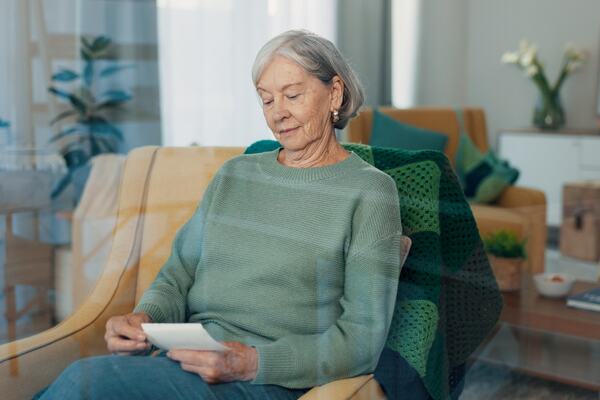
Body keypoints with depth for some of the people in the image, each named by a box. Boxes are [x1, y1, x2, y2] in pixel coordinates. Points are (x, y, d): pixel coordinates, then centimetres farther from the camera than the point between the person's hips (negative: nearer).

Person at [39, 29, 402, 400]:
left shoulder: (369, 192, 0)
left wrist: (253, 362, -20)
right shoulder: (234, 174, 18)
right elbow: (179, 275, 17)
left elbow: (362, 340, -7)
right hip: (188, 361, 5)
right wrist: (145, 317, -7)